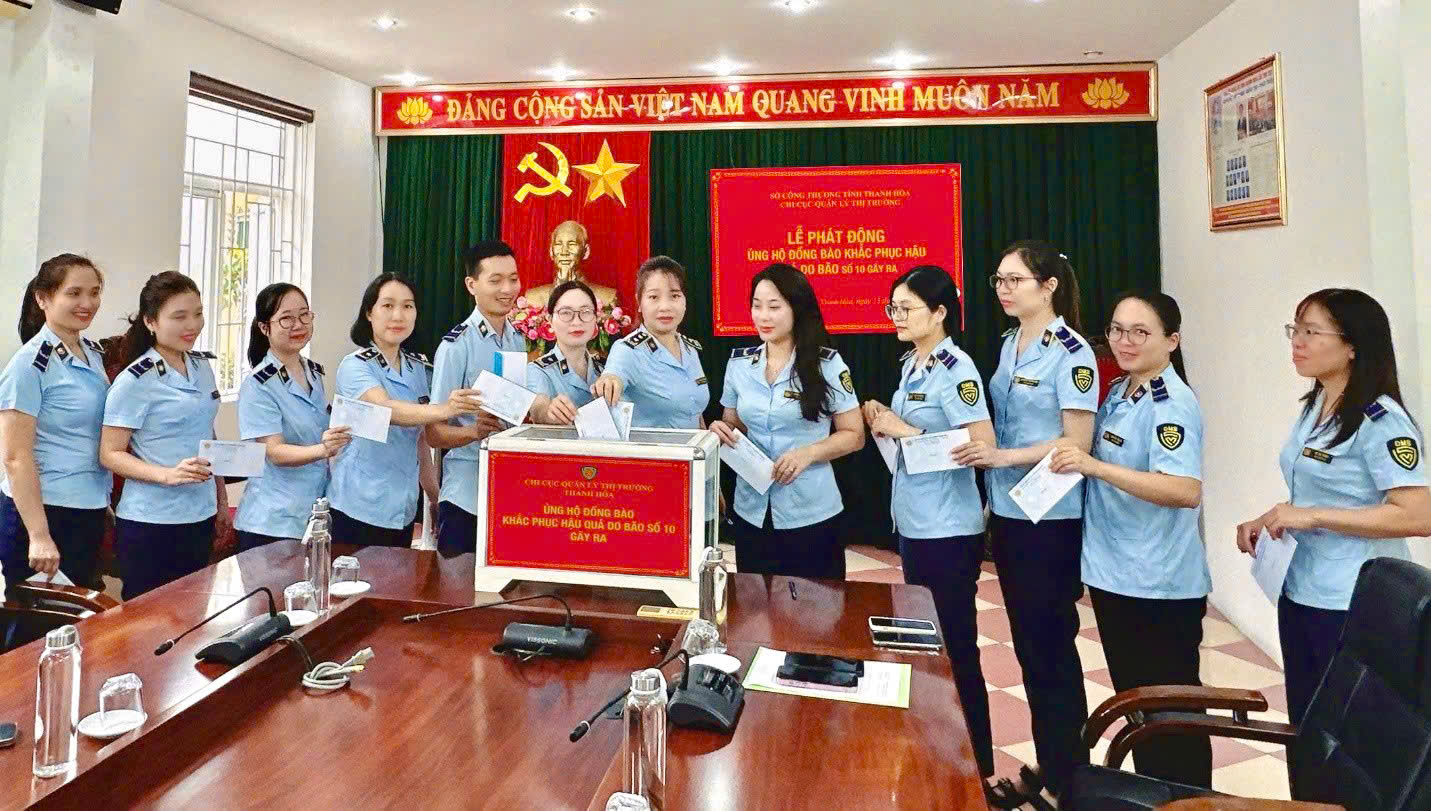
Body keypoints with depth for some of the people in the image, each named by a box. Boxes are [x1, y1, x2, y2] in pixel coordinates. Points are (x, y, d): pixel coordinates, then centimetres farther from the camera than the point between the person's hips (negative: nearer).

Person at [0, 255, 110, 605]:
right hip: (40, 511, -7)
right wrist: (39, 535, -19)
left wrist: (106, 501, 15)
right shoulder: (30, 363, -13)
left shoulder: (95, 353, 8)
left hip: (90, 511, 7)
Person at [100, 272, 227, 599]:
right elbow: (110, 454, -10)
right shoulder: (134, 381, -12)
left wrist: (222, 499, 17)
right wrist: (168, 475, -25)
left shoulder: (203, 367, 7)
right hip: (150, 524, -6)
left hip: (201, 517, 6)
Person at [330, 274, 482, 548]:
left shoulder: (418, 367, 7)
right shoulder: (355, 366, -11)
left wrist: (435, 495, 14)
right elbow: (386, 410, -30)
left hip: (403, 508, 6)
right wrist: (442, 410, -48)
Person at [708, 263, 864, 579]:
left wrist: (809, 452, -20)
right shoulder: (739, 363, 3)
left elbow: (854, 435, -4)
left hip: (810, 513, -3)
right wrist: (722, 432, -9)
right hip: (751, 511, 3)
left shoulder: (827, 364, -8)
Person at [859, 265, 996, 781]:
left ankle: (976, 768, 19)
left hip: (948, 530, -9)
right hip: (913, 522, 9)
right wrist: (886, 423, 0)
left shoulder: (956, 369, -16)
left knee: (955, 650, 3)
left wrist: (908, 431, -21)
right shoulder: (911, 364, 9)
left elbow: (984, 446, -23)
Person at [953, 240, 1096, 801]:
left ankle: (1068, 774, 21)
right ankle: (1048, 762, 30)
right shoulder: (1010, 344, 10)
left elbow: (1077, 442, -17)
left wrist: (1003, 457, -25)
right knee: (1027, 641, 15)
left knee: (1050, 643, 4)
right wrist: (991, 486, 14)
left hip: (1050, 518, -8)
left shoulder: (1071, 353, -13)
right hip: (1007, 512, 8)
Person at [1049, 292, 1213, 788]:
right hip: (1114, 574, 9)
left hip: (1161, 585, -9)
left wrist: (1095, 467, -36)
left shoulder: (1173, 405, -17)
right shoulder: (1118, 393, 9)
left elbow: (1187, 490, -32)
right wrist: (1075, 463, 6)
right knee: (1133, 700, 21)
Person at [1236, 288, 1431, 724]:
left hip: (1354, 606, -8)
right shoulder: (1313, 408, 9)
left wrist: (1312, 518, -24)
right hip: (1299, 593, 8)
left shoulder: (1380, 420, -17)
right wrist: (1268, 522, 4)